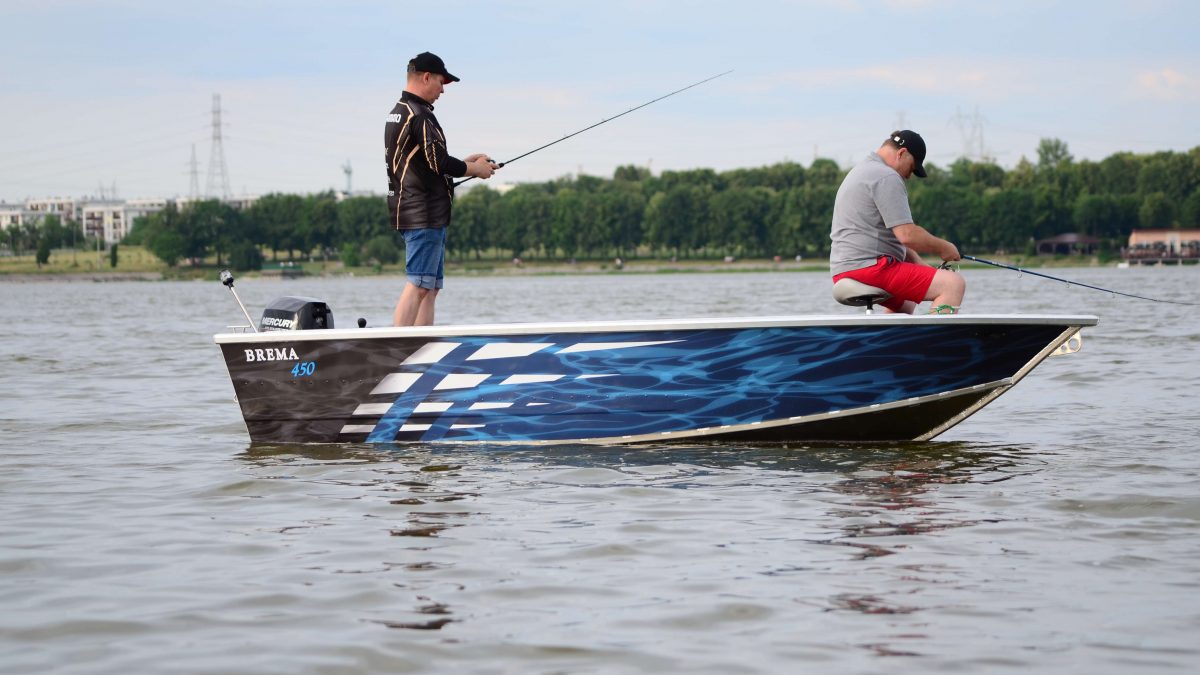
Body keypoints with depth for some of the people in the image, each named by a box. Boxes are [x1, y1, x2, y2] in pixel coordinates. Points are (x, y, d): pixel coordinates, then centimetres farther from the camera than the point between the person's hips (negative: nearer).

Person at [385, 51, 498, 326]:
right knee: (419, 285, -13)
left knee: (430, 286, 11)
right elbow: (439, 163, -18)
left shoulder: (397, 113, 18)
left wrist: (464, 162, 19)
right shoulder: (419, 115, -14)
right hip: (425, 213, -10)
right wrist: (474, 169, -2)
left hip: (411, 211, 10)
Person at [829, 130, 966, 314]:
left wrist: (919, 264, 17)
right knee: (954, 284, -17)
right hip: (869, 266, -11)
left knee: (905, 301, 38)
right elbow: (907, 235, -18)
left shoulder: (861, 171, 24)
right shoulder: (886, 177, -11)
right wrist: (943, 248, -3)